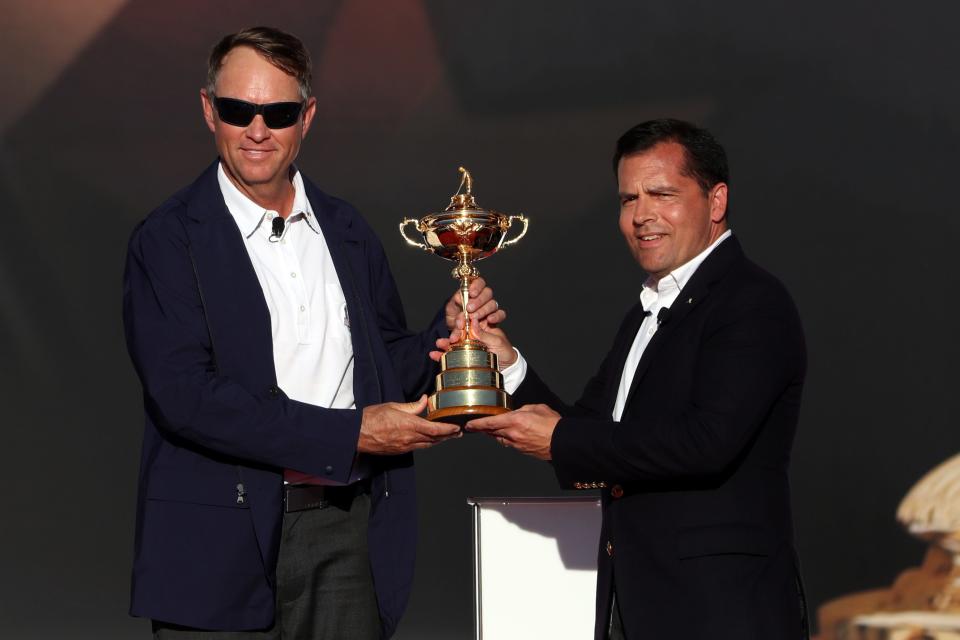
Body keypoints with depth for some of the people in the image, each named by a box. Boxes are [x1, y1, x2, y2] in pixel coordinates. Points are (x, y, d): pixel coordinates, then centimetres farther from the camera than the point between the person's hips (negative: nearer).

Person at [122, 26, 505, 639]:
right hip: (227, 545, -4)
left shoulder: (349, 233, 13)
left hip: (350, 534, 4)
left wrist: (449, 332, -2)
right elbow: (184, 395, -15)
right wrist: (351, 433, -16)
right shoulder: (168, 240, -5)